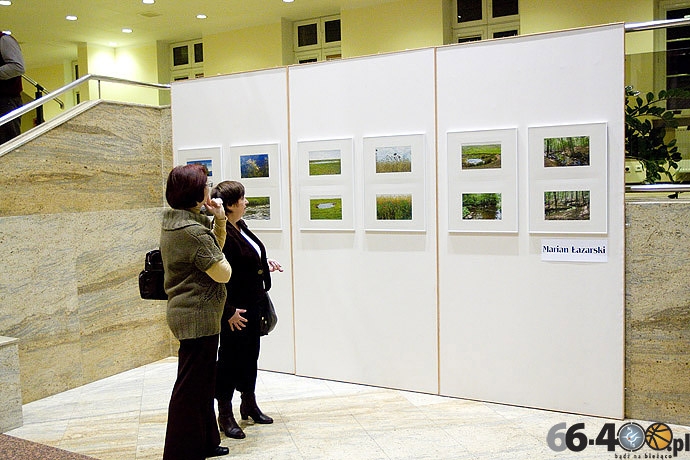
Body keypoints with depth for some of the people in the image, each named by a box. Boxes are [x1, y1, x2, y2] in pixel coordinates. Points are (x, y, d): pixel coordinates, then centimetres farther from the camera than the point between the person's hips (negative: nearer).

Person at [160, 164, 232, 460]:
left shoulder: (174, 221, 9)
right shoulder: (192, 231, -24)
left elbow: (215, 248, 17)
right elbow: (223, 273, -18)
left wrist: (219, 222, 0)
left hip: (190, 313, 11)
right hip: (198, 316, -11)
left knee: (202, 382, 22)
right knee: (191, 387, 0)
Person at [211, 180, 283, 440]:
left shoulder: (241, 227, 8)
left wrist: (264, 264, 11)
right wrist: (229, 312, -23)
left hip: (253, 306, 9)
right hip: (235, 311, -9)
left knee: (251, 354, 19)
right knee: (230, 358, 3)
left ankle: (249, 404, 36)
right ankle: (225, 415, 18)